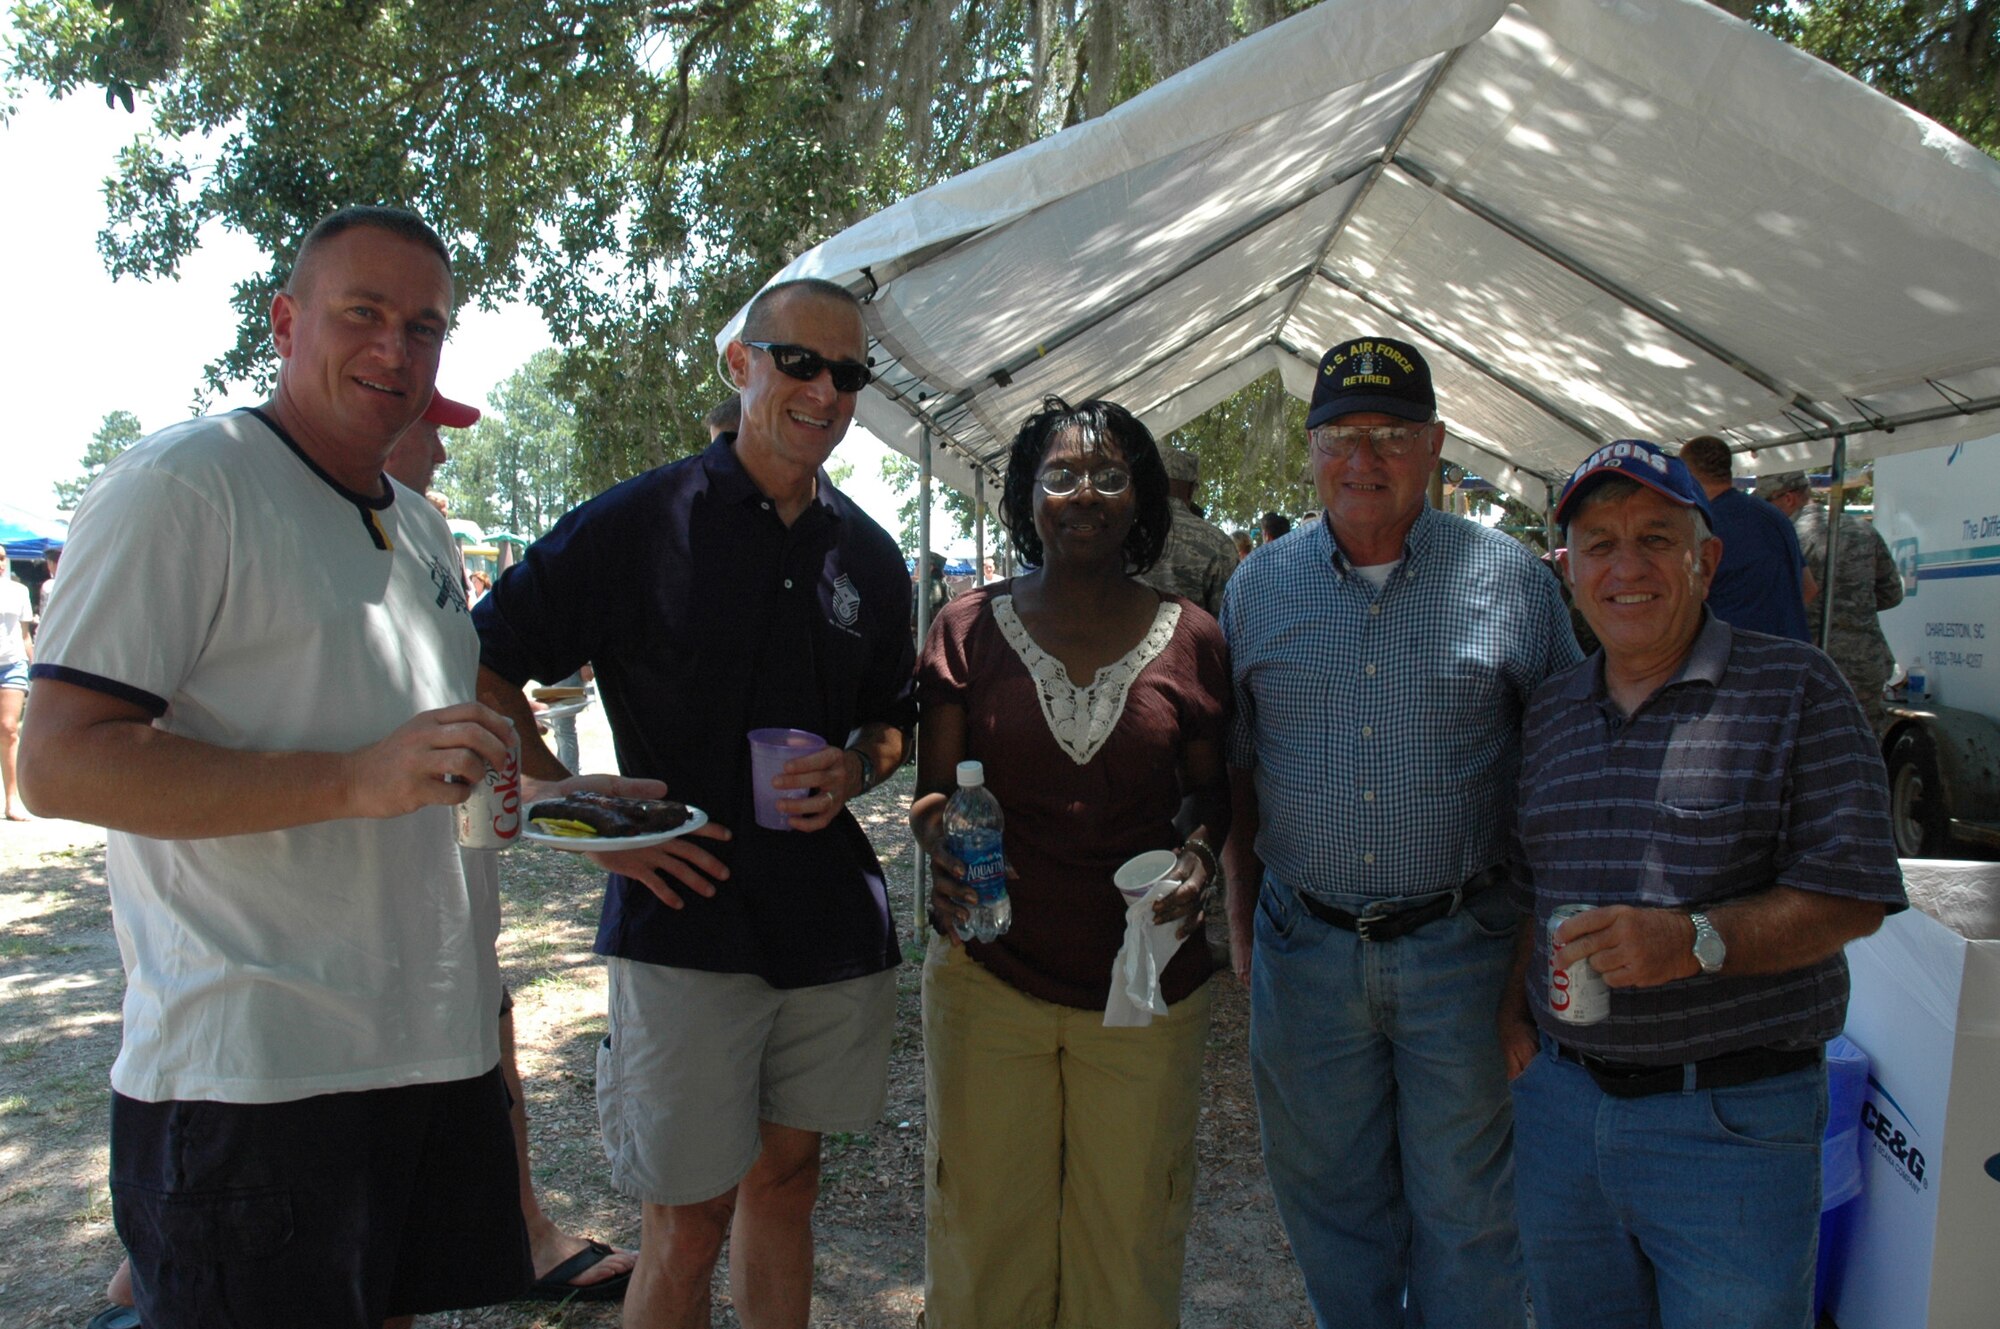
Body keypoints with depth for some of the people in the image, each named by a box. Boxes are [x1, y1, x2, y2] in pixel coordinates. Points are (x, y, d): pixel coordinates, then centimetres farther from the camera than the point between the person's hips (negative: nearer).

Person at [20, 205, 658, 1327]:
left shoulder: (421, 530, 17)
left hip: (437, 1048, 8)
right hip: (255, 1072, -7)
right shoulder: (184, 486, -10)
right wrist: (356, 780, -27)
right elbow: (61, 763, -18)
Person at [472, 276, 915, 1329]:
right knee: (688, 1219, 5)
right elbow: (480, 669, -5)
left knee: (786, 1180, 18)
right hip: (686, 922, -4)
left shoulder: (870, 557, 8)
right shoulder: (638, 522, -6)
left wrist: (855, 770, -4)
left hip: (833, 922, 5)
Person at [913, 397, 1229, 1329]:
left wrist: (1197, 852, -10)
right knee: (985, 1228, 12)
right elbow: (934, 790, 2)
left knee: (1128, 1245, 13)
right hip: (987, 979, 0)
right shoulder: (971, 628, -1)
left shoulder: (1190, 639, 1)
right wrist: (942, 842, -19)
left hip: (1146, 989, 1)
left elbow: (1209, 788, 10)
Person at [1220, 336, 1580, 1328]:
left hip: (1461, 947, -2)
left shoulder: (1510, 578, -2)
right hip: (1304, 948, 2)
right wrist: (1242, 919, 7)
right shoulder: (1258, 586, 4)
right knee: (1328, 1196, 17)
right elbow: (1235, 769, 9)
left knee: (1466, 1207, 12)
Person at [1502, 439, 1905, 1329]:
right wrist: (1512, 1014, 3)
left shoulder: (1794, 689, -6)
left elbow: (1852, 894, -11)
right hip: (1559, 1100, 5)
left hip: (1734, 1121, -4)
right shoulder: (1549, 713, 9)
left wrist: (1696, 941, -26)